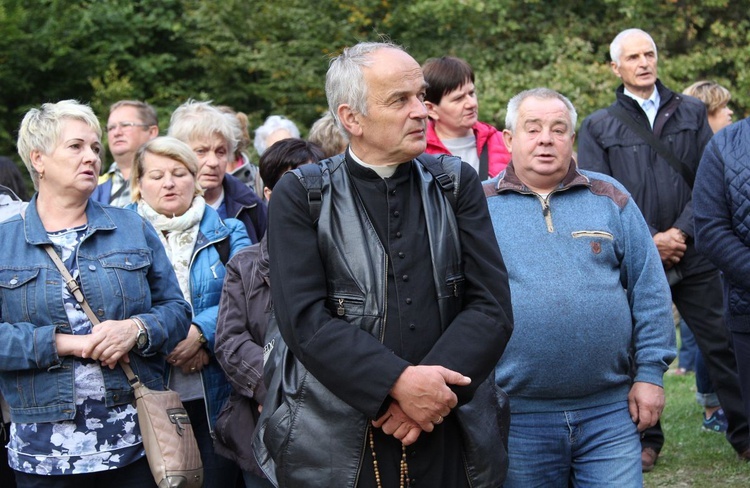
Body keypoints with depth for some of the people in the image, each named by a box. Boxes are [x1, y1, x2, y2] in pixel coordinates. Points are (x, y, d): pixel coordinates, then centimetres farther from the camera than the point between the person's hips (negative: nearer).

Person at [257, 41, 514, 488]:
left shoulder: (457, 184, 6)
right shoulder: (300, 196, -1)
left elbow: (492, 307, -1)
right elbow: (304, 319, -11)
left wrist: (434, 392, -14)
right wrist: (398, 383, -21)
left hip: (451, 441, 2)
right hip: (337, 447, -2)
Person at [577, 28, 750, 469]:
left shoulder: (691, 112, 10)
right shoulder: (598, 127, 5)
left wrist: (681, 232, -9)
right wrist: (648, 241, -10)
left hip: (692, 253, 1)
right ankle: (646, 439, 17)